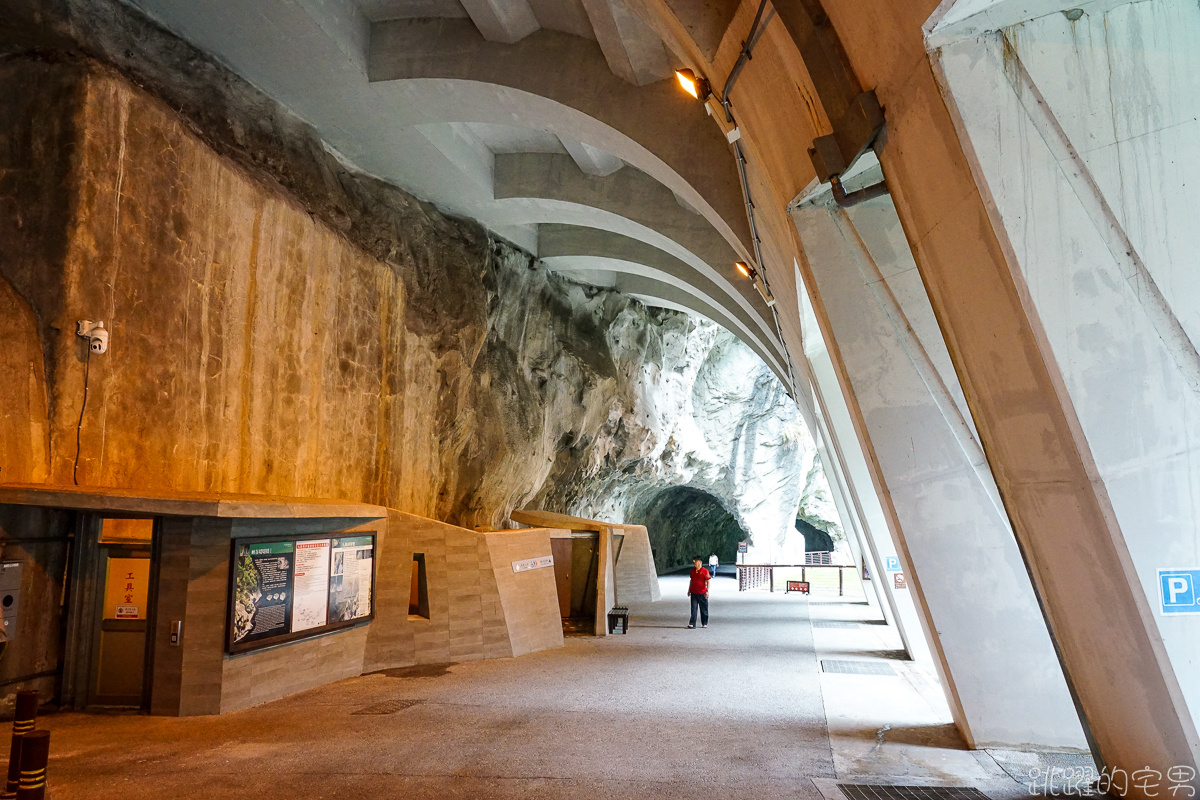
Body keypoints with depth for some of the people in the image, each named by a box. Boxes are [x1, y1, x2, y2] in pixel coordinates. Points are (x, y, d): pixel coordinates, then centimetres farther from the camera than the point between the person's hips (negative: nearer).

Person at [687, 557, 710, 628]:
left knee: (704, 608, 7)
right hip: (693, 592, 4)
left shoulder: (704, 571, -9)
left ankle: (704, 623, 20)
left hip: (702, 593, -4)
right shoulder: (693, 570, 9)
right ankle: (692, 623, -1)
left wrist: (707, 591, -16)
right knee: (693, 608, 0)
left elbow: (708, 581, -9)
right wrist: (689, 590, 22)